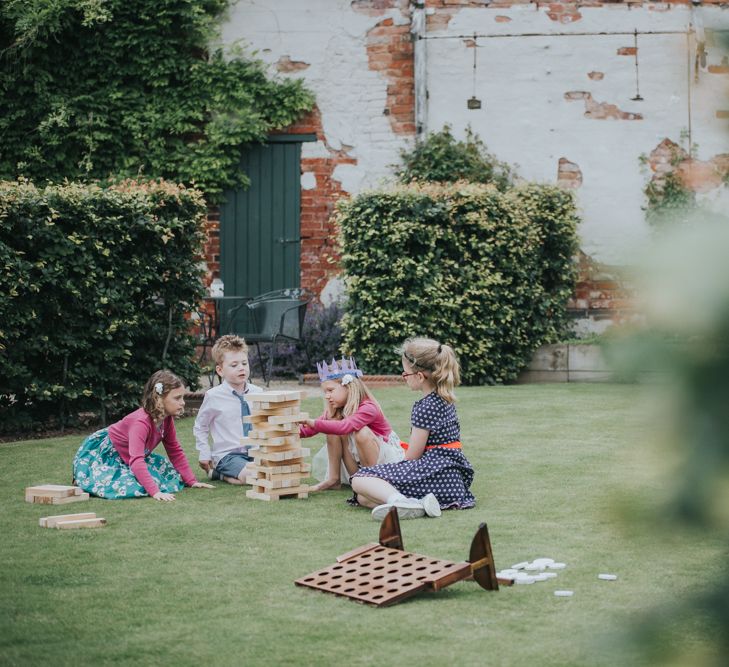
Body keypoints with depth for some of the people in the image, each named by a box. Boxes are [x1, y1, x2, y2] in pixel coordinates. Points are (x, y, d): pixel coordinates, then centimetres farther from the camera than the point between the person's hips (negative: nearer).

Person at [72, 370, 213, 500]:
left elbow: (175, 451, 1)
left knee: (169, 472, 2)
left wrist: (192, 481, -4)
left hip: (127, 457, 8)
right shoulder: (141, 422, -36)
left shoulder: (167, 418, -10)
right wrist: (155, 492, -52)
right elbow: (136, 461, -46)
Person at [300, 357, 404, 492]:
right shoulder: (338, 410, 0)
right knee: (332, 429, -15)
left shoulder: (368, 408, -26)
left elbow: (345, 426, -44)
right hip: (358, 461, 7)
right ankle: (333, 479, -13)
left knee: (361, 432, -34)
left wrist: (314, 423, -51)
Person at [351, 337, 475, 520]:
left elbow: (413, 456, -8)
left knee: (360, 480, -12)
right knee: (363, 498, 3)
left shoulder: (425, 407, -13)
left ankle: (400, 501, -40)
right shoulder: (444, 399, 16)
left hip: (437, 475, -9)